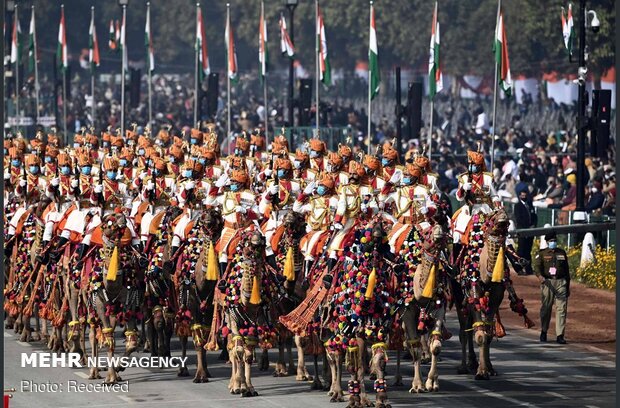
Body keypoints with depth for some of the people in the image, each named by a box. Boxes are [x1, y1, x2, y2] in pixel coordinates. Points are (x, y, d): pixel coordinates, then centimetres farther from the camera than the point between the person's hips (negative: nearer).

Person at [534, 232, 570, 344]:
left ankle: (560, 335, -6)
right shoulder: (542, 254, 7)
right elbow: (537, 265, -7)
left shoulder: (562, 253, 16)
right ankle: (543, 332, 20)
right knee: (546, 308, 3)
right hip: (548, 282, -2)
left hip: (561, 282, 2)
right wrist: (540, 276, -29)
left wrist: (568, 287, 18)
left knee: (561, 308, -6)